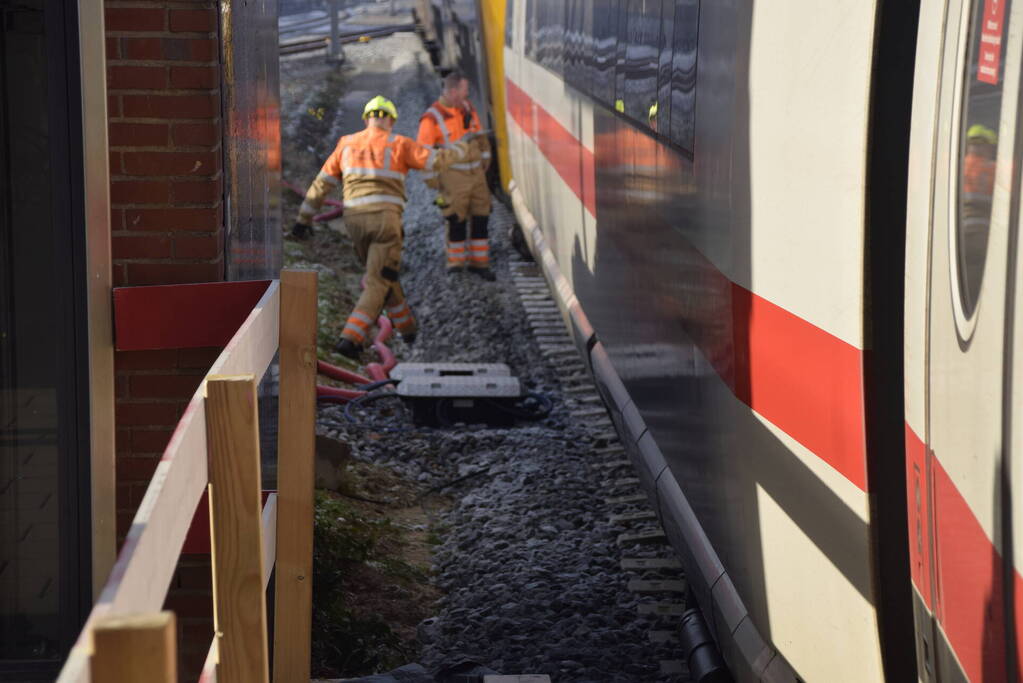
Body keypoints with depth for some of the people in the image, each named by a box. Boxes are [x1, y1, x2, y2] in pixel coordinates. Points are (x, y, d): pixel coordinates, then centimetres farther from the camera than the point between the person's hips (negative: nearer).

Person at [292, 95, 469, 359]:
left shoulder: (347, 145, 14)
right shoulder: (398, 144, 1)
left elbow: (322, 183, 14)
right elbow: (436, 160, 1)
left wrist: (304, 218, 18)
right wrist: (460, 150, 23)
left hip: (355, 219, 5)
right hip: (386, 219, -5)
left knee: (381, 273, 26)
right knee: (377, 284, -2)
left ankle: (406, 327, 38)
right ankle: (350, 338, -18)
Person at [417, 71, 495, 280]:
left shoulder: (467, 108, 8)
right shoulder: (432, 118, -14)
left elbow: (480, 137, 21)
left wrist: (485, 160, 19)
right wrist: (432, 179, -11)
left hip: (476, 172, 6)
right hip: (453, 176, -6)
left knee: (481, 217, 7)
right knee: (456, 221, -4)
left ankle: (479, 262, 18)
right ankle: (456, 263, 11)